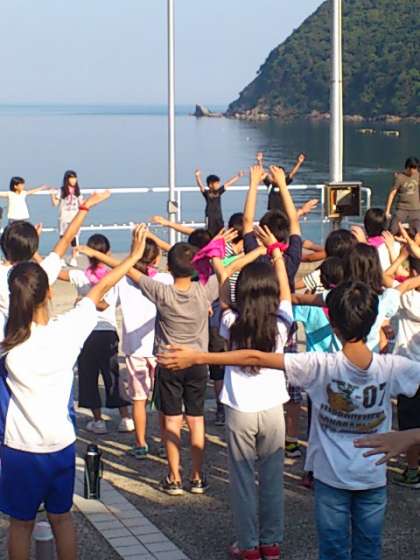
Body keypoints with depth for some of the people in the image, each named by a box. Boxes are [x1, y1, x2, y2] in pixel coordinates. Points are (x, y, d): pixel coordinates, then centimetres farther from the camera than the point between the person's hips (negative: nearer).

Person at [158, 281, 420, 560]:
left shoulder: (321, 366, -21)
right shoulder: (393, 368, -18)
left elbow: (254, 358, -21)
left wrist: (196, 357, -18)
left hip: (331, 477, -1)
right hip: (374, 479, 1)